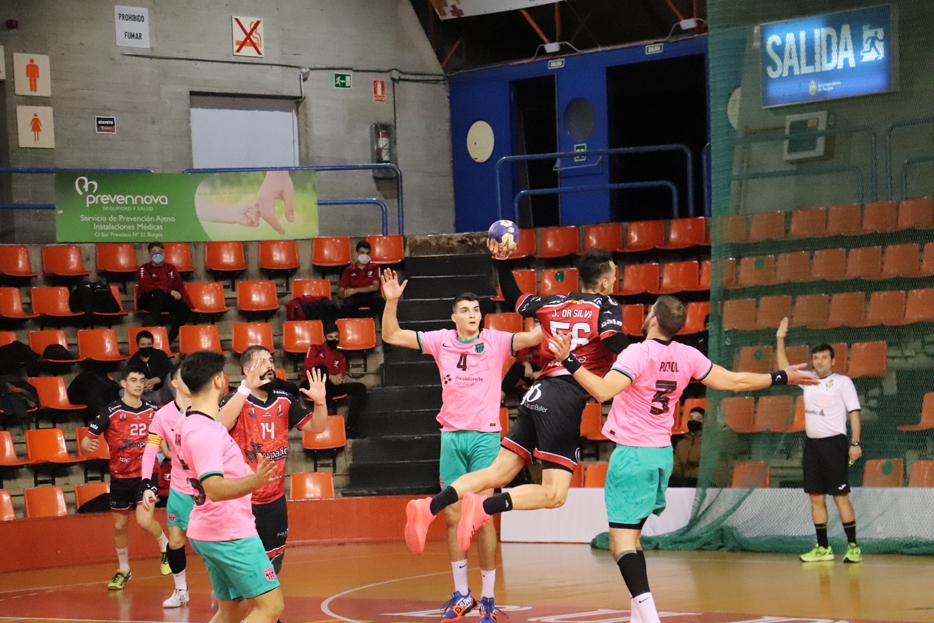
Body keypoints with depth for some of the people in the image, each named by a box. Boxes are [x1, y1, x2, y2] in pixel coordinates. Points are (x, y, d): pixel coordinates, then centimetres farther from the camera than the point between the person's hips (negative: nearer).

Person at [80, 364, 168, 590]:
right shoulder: (110, 412, -10)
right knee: (120, 525, 10)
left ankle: (166, 547, 14)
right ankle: (123, 571, 30)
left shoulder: (152, 410, -1)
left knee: (144, 520, -17)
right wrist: (88, 445, -35)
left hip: (145, 473, -1)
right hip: (120, 477, 1)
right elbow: (87, 440, -14)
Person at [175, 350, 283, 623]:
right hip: (230, 535, -10)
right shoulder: (204, 431, -22)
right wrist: (254, 482, -49)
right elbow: (214, 488, -33)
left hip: (208, 532, 10)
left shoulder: (188, 424, 9)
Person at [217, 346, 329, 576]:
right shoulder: (236, 401, -13)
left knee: (273, 562, 18)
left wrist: (320, 401, -12)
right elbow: (219, 426, -35)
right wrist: (246, 388, -42)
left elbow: (317, 427, 9)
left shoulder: (284, 400, 5)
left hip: (275, 498, 6)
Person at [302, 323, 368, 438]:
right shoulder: (315, 349, 9)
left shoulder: (340, 358, 21)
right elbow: (308, 370, -6)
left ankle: (351, 428, -26)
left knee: (360, 388, -13)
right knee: (323, 368, -34)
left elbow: (340, 378, 12)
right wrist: (330, 377, -17)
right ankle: (328, 409, -41)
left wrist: (340, 379, -15)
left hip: (330, 388, 5)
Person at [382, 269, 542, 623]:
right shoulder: (441, 341, 3)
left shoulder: (496, 341, -4)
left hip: (485, 437, -3)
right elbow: (391, 336, 4)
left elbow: (534, 337, -16)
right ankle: (461, 594, 16)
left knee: (483, 518, -3)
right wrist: (391, 301, -9)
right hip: (451, 437, 3)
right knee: (453, 517, 6)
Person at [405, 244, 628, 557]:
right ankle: (484, 507, -24)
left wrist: (501, 262, 37)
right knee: (554, 494, -8)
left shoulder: (554, 303, 18)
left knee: (498, 473, 8)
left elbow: (514, 299, 31)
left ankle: (428, 507, -7)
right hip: (566, 400, -7)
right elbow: (617, 345, -18)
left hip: (539, 395, 7)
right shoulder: (607, 307, 0)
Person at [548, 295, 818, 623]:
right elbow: (734, 381, 9)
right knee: (630, 536, 18)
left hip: (632, 454, -7)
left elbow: (603, 390, -29)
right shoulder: (687, 356, 3)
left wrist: (570, 362, -30)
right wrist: (781, 378, 21)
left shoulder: (637, 353, -16)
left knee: (621, 541, -7)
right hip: (662, 453, 7)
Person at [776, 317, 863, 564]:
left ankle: (853, 546, -6)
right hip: (812, 444, 6)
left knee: (840, 496, -8)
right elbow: (784, 368, 20)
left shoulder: (843, 382, -3)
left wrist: (855, 443, -14)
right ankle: (823, 548, 10)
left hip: (834, 443, -6)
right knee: (816, 498, 6)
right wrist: (780, 340, 11)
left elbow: (854, 412, -6)